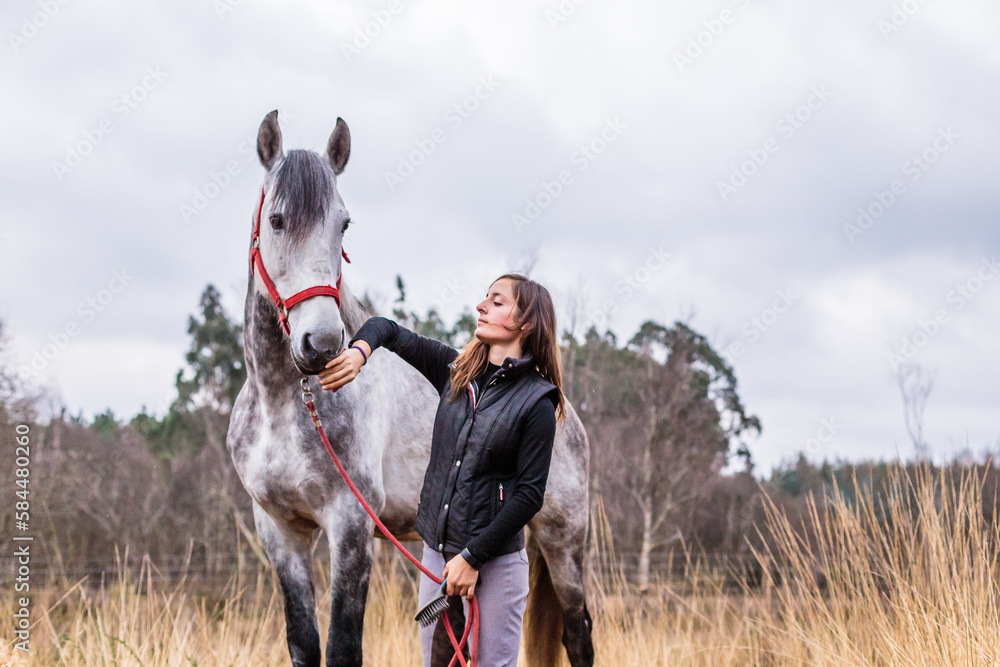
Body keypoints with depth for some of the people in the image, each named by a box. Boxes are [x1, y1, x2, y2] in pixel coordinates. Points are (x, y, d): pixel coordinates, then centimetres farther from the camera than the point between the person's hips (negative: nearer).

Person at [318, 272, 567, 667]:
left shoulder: (536, 400, -11)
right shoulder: (457, 371, 5)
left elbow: (530, 494, -13)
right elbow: (387, 329, 10)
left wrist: (473, 557, -15)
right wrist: (360, 350, -14)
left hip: (496, 559, -6)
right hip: (437, 547, 6)